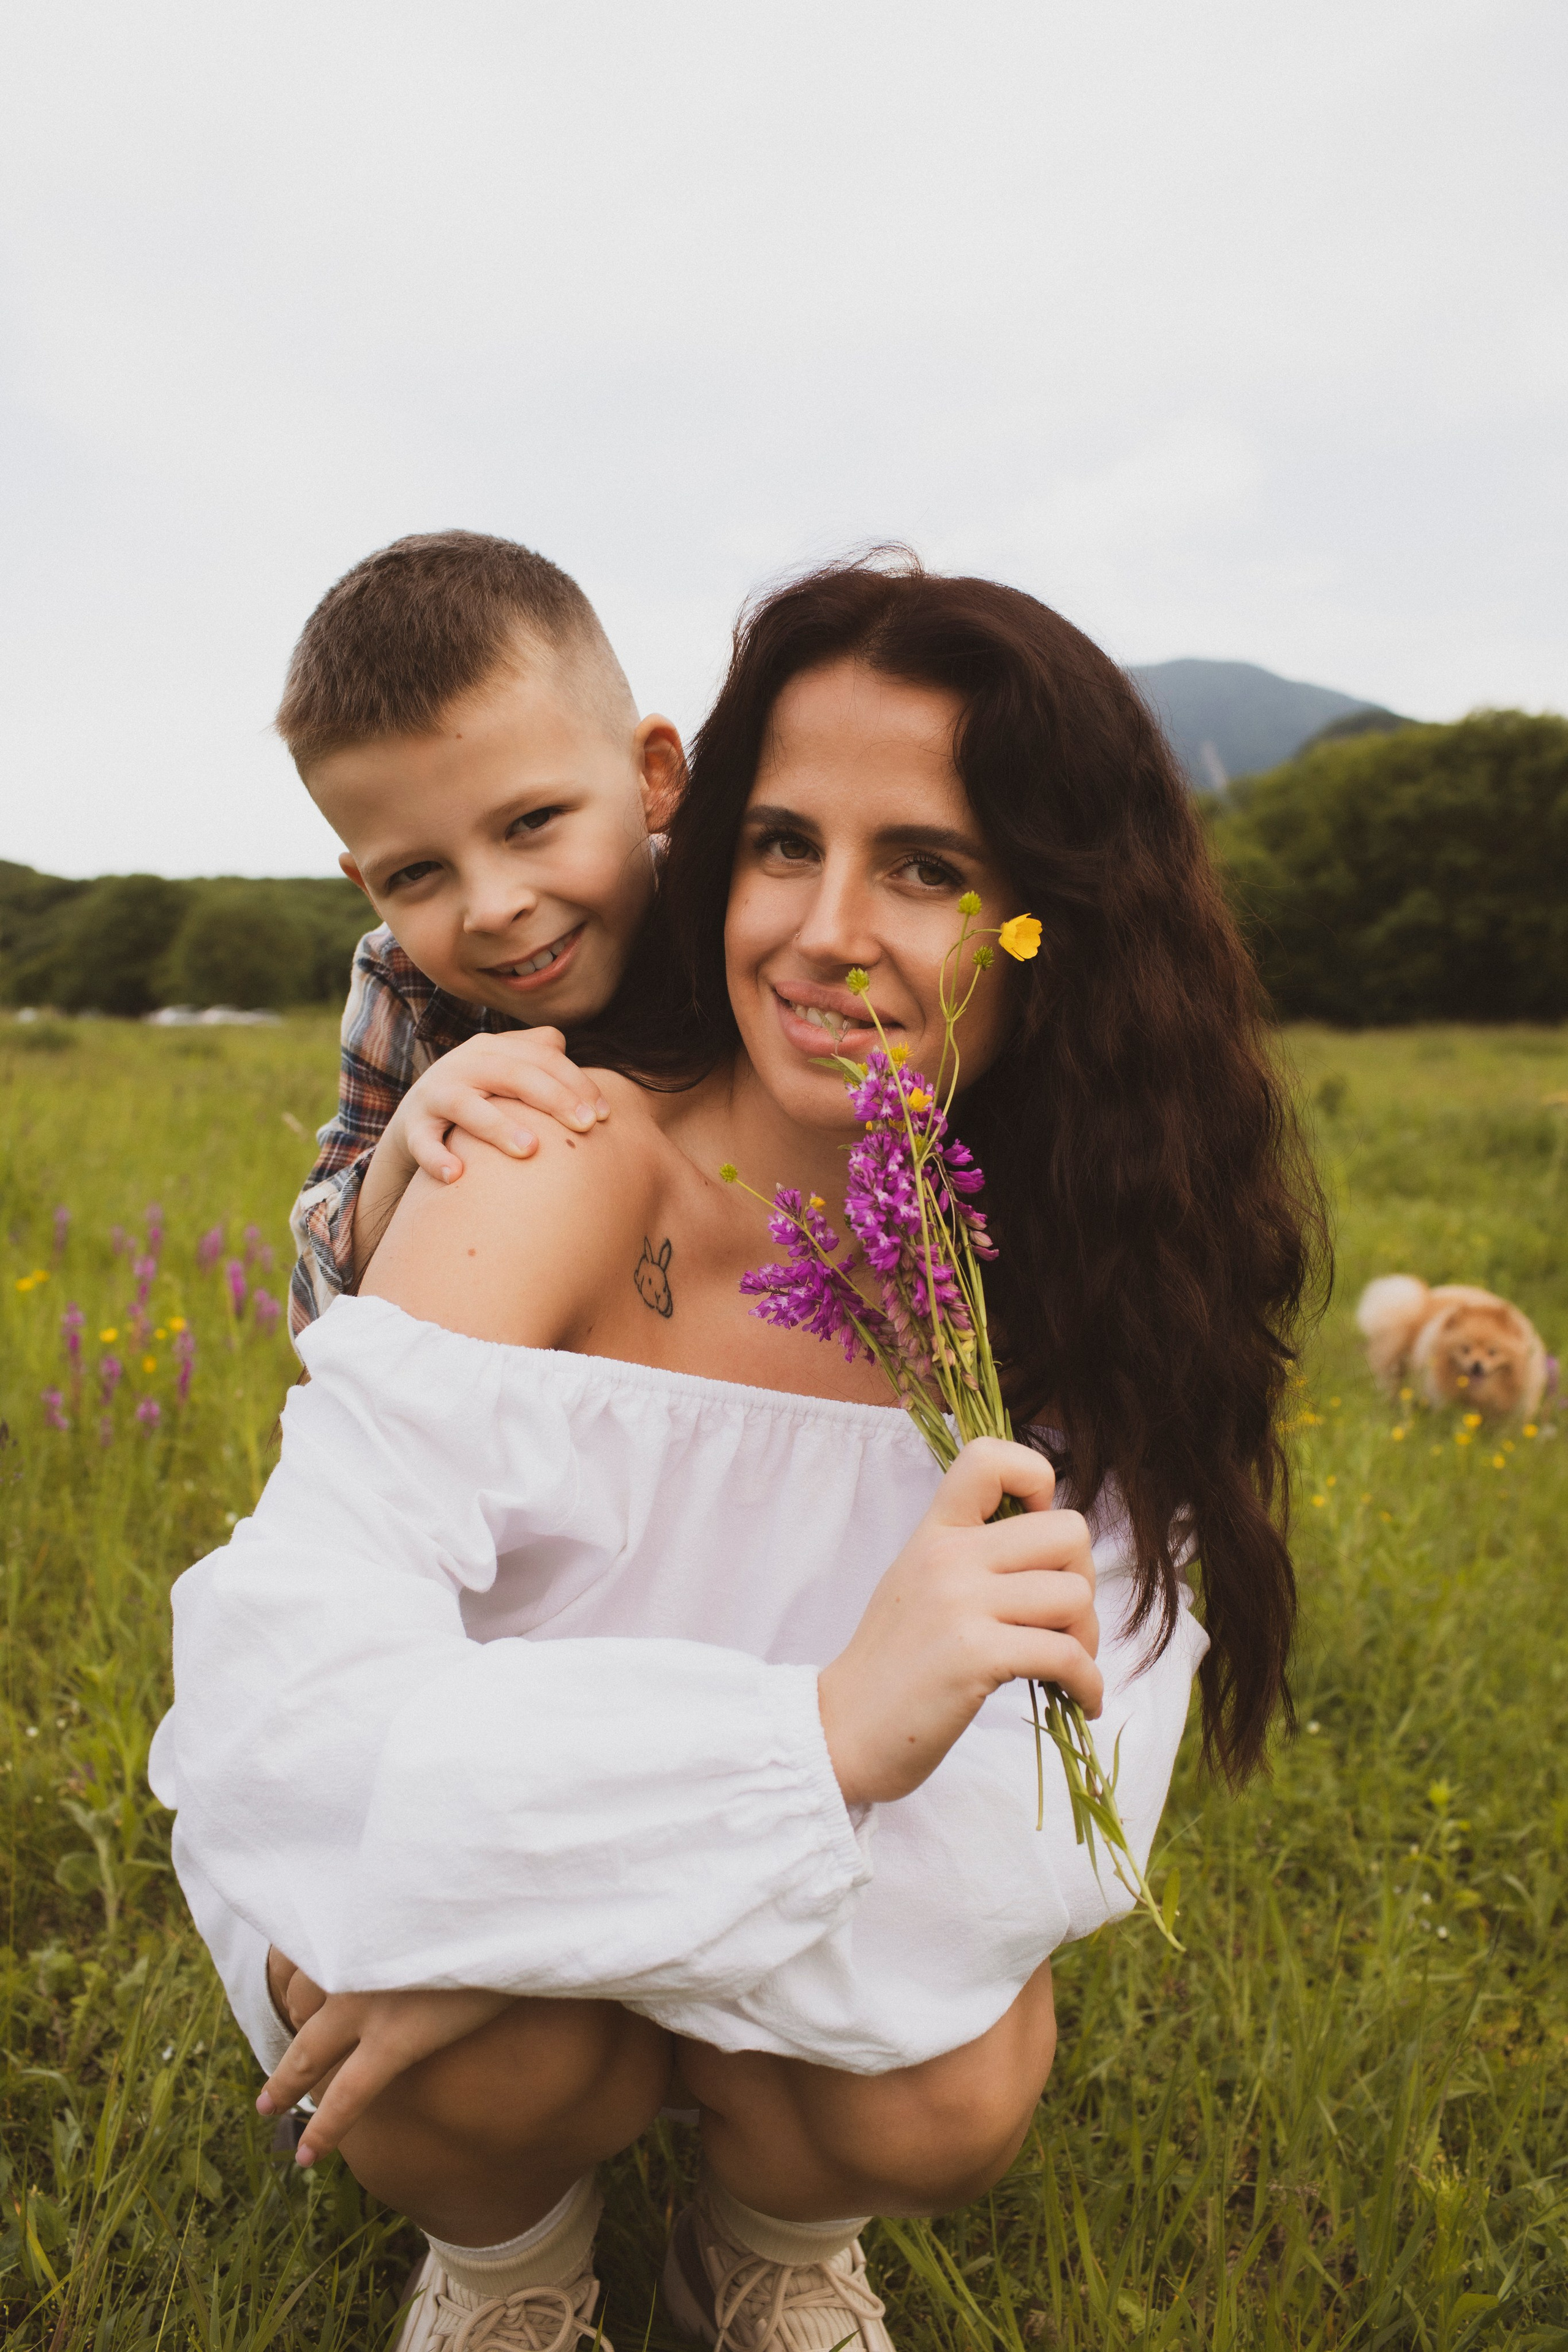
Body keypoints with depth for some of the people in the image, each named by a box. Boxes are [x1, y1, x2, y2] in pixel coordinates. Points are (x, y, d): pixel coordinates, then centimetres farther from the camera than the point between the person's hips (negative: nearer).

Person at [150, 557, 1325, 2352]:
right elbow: (283, 1694, -32)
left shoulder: (1090, 1273, -15)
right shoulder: (562, 1177, -25)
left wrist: (557, 1915, -32)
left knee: (955, 2098, -26)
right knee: (505, 2061, -31)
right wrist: (825, 1731, -46)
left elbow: (1063, 1807, -22)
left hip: (822, 1917, 2)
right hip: (452, 1864, -1)